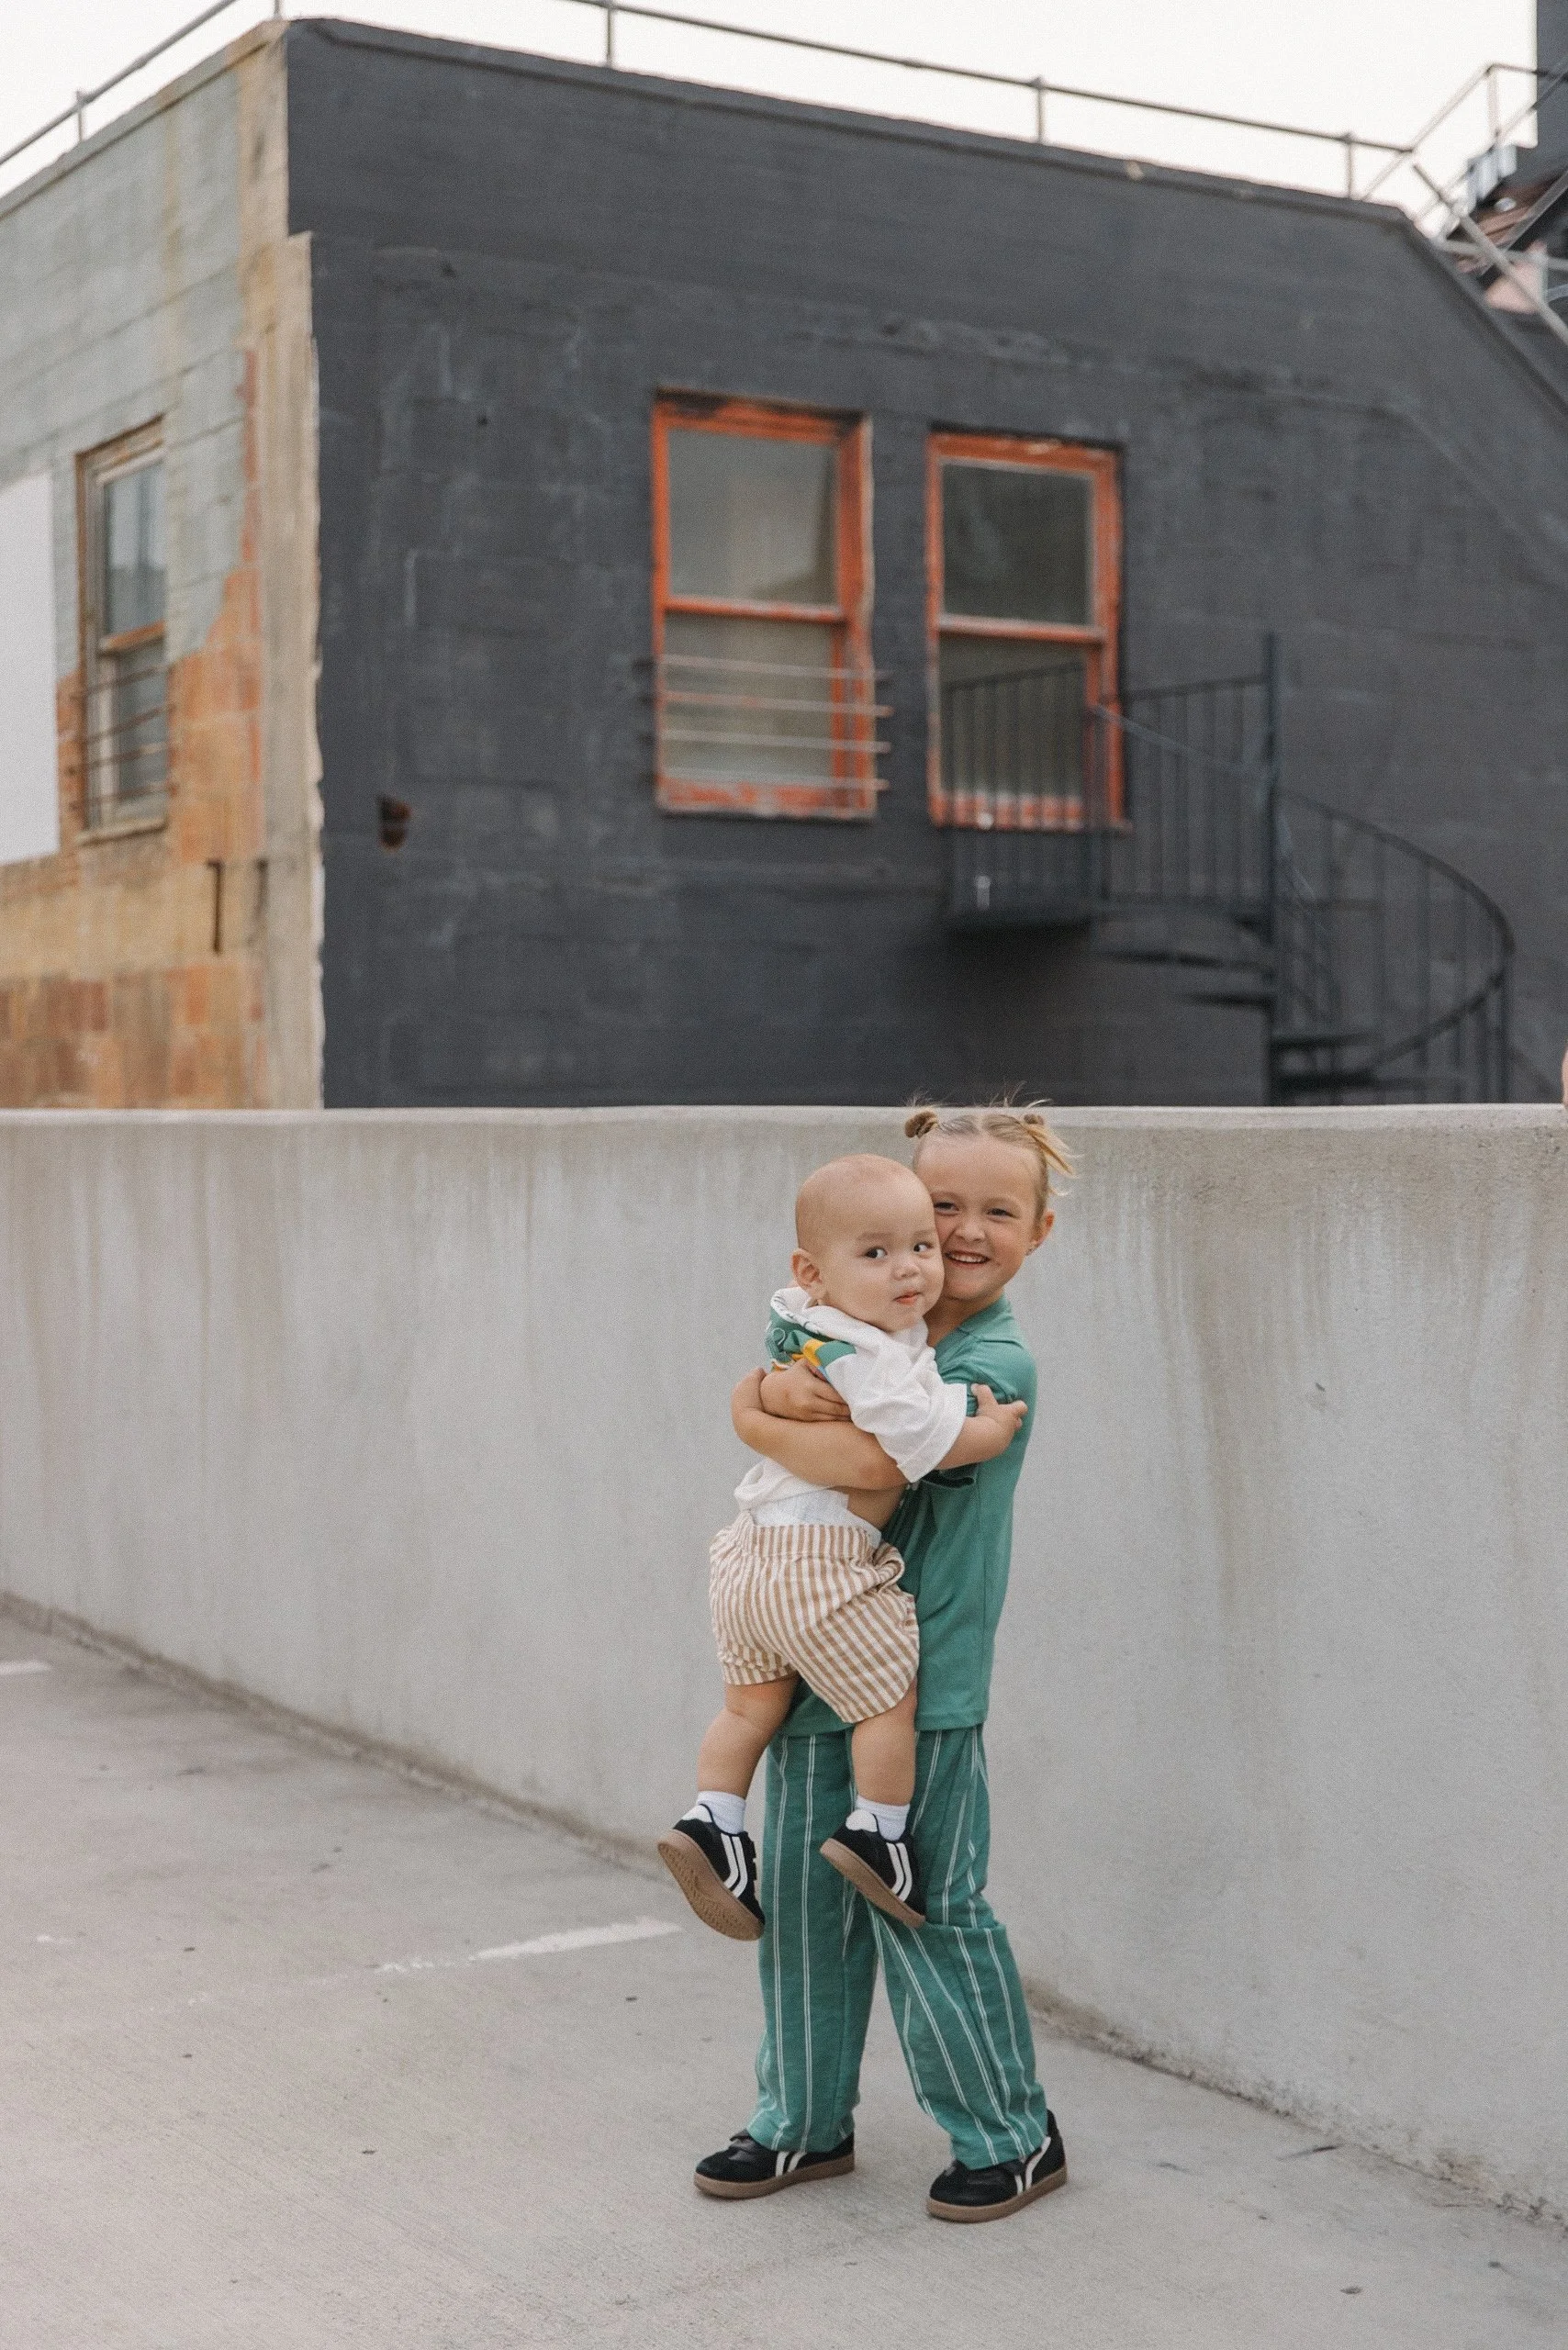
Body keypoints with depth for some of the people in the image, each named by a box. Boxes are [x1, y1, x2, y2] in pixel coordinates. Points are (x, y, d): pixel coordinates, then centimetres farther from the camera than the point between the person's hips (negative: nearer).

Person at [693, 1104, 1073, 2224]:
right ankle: (805, 2122, 29)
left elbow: (876, 1460, -25)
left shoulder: (998, 1364, -13)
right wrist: (777, 1387, -19)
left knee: (925, 1910, 1)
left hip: (924, 1679, -6)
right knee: (801, 1893, 13)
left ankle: (1011, 2134, 19)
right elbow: (751, 1395, 4)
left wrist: (759, 1421, -11)